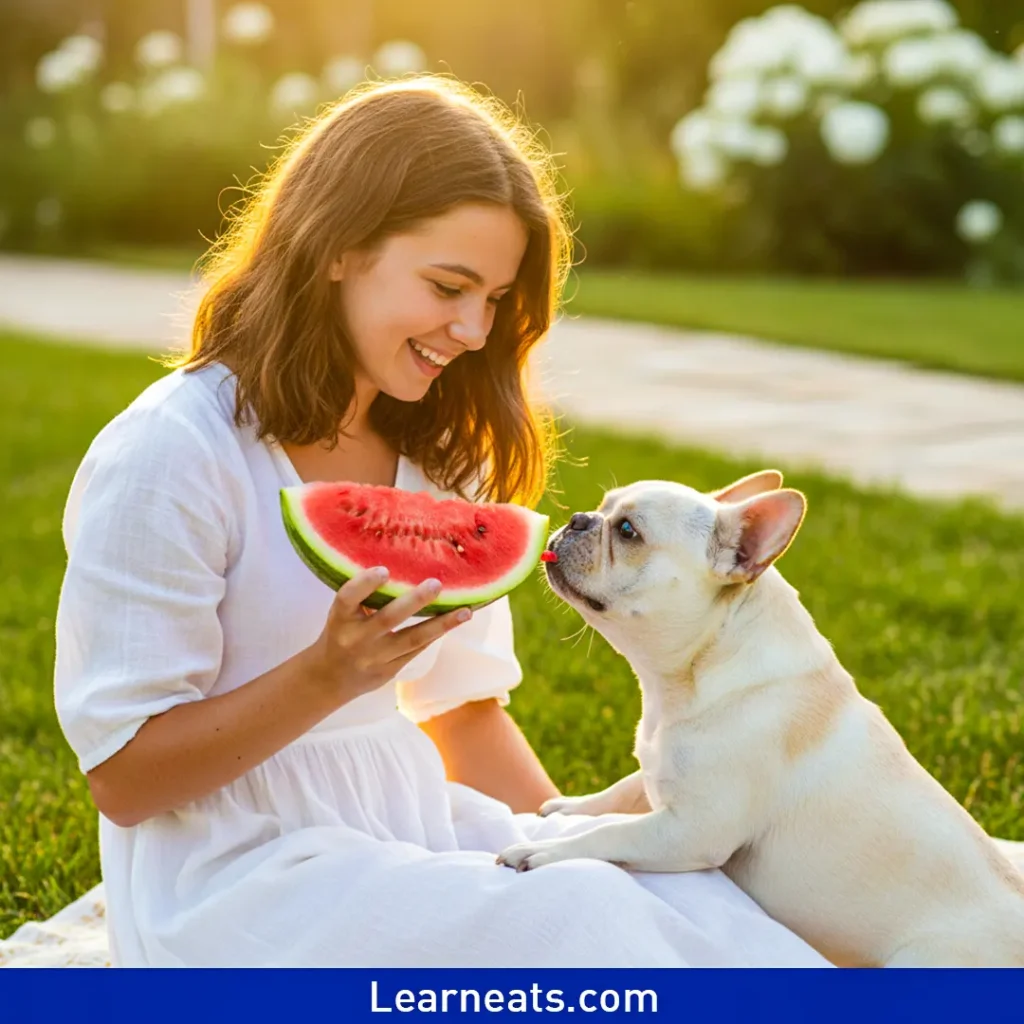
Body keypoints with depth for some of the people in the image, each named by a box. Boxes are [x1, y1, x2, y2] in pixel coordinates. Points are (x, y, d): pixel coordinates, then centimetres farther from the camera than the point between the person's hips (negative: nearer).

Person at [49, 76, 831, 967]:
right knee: (582, 926, -27)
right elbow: (123, 778, -12)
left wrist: (573, 844, 0)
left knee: (703, 906, -16)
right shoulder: (170, 454, -13)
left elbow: (467, 712, 14)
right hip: (237, 875, -6)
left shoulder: (436, 455, 11)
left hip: (413, 827, 7)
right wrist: (329, 676, -25)